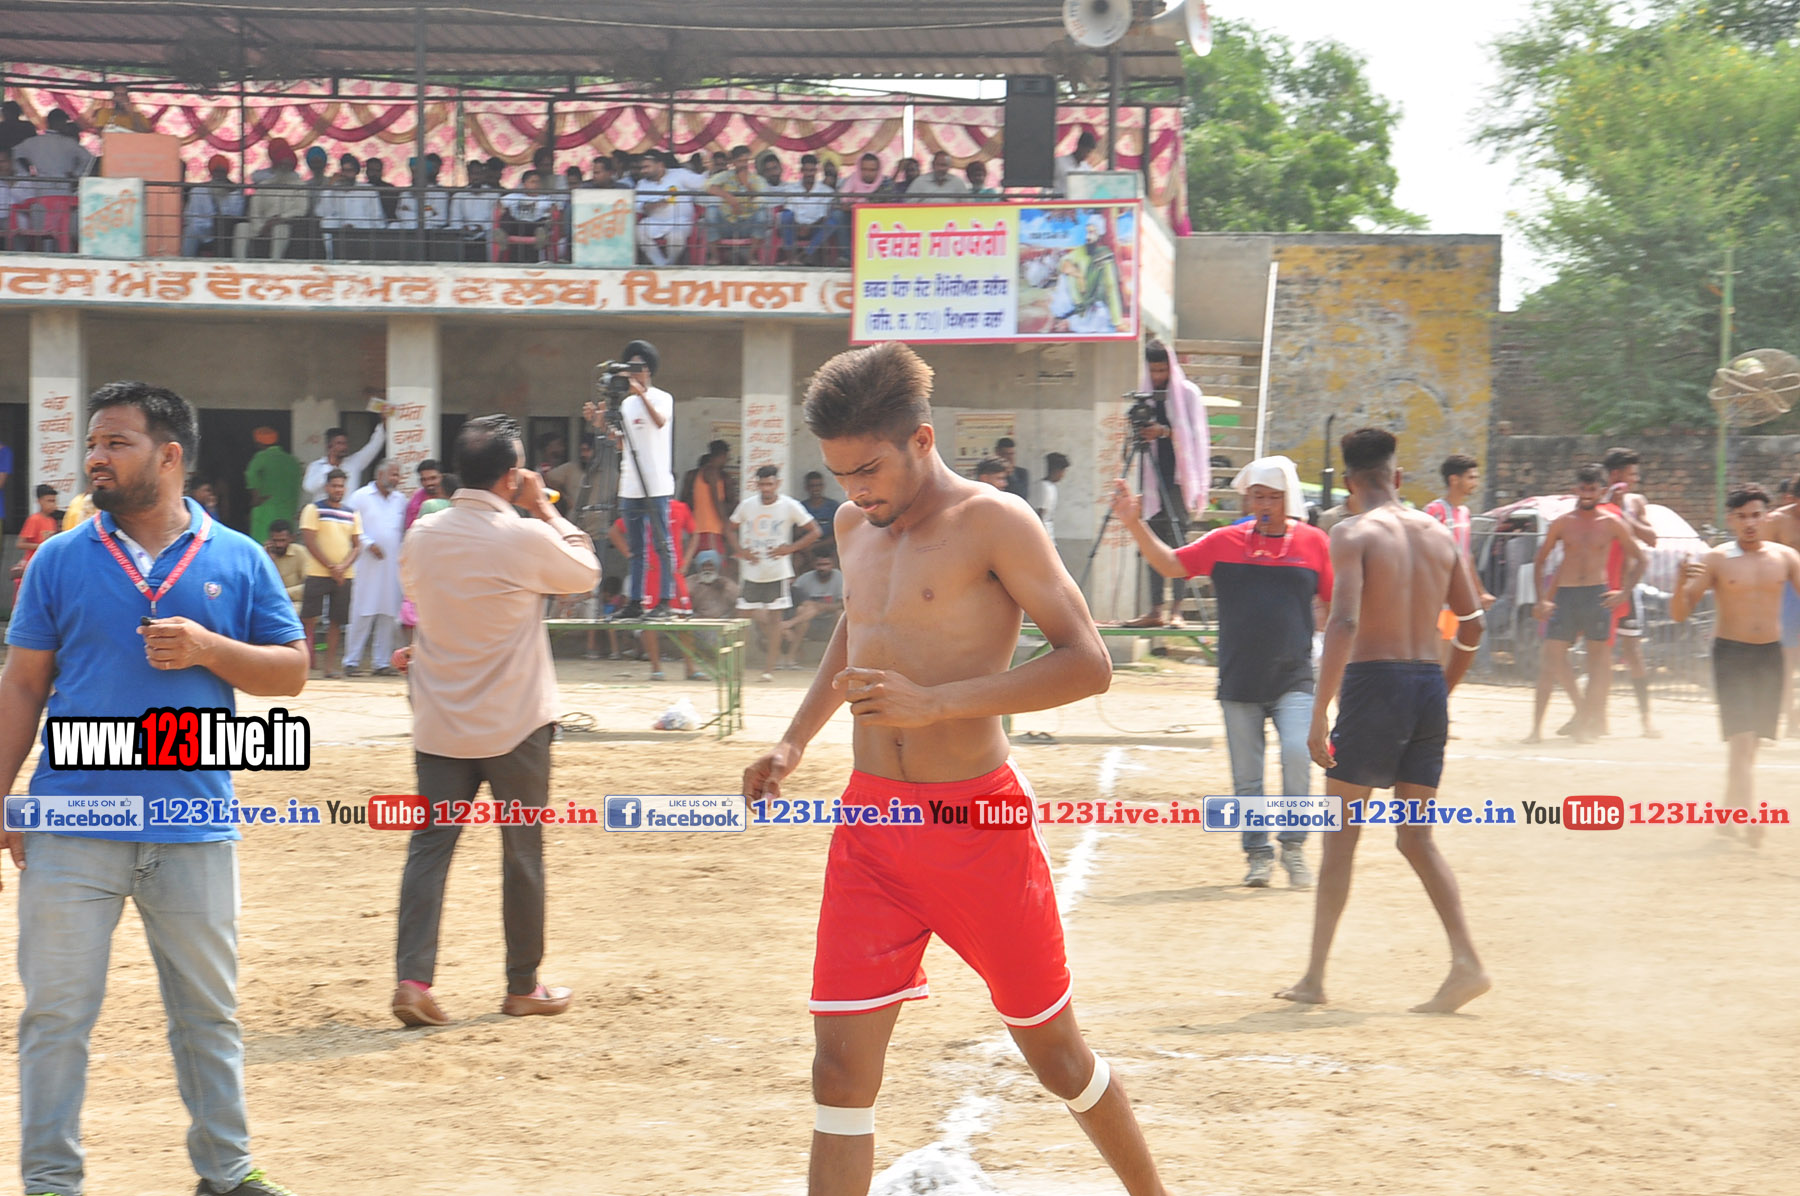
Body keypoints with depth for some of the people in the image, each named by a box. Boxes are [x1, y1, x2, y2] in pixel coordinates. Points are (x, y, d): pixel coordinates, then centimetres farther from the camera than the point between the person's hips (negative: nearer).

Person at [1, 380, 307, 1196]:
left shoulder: (238, 561, 3)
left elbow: (290, 671, 4)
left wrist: (209, 649, -13)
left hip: (194, 829, 1)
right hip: (73, 827, -1)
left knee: (209, 1012, 12)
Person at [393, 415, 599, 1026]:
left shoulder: (421, 535, -1)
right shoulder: (525, 537, -15)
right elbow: (586, 570, 3)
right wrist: (545, 510, 8)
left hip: (440, 724, 4)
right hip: (515, 724, -4)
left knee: (429, 848, 5)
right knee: (522, 854, 8)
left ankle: (412, 978, -6)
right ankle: (523, 987, 16)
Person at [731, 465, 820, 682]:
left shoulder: (789, 506, -6)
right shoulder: (746, 505, 1)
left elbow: (814, 531, -1)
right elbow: (732, 529, 16)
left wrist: (790, 548, -9)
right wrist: (740, 550, -1)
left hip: (777, 571, -3)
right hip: (751, 570, 3)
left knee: (774, 616, -3)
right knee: (748, 614, 3)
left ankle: (771, 667, 0)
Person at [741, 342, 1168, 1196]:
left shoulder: (993, 524, -12)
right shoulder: (855, 527, 9)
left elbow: (1088, 663, -18)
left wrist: (934, 702, -25)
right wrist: (796, 740, 22)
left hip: (978, 819, -5)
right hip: (870, 818, 5)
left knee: (1052, 1049, 10)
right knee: (841, 1065, -5)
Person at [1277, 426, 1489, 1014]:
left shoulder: (1354, 534, -7)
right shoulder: (1439, 535, 11)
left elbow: (1344, 622, -20)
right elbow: (1472, 624, 14)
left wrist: (1319, 715, -19)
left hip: (1374, 682, -5)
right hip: (1429, 686, 5)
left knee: (1341, 833, 5)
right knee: (1416, 837, 12)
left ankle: (1315, 976, 8)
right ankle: (1465, 960, -3)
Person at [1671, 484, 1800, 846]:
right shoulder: (1716, 561, -2)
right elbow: (1679, 614, -4)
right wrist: (1683, 581, -23)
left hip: (1770, 654, 4)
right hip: (1731, 653, -4)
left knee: (1751, 742, 10)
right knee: (1741, 739, -16)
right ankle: (1748, 818, -23)